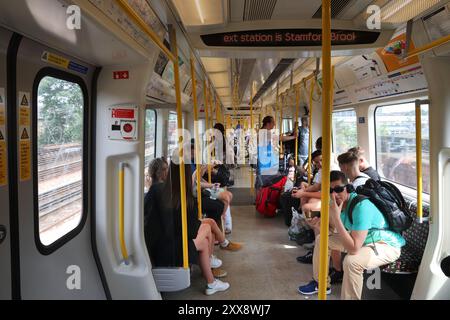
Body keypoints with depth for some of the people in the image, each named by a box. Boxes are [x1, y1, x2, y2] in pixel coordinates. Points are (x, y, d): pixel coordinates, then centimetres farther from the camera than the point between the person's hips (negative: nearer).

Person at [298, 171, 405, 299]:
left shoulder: (361, 206, -34)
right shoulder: (338, 201, -11)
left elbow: (353, 249, -39)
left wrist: (336, 217, -39)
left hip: (387, 244, -9)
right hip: (361, 239, 9)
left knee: (351, 261, -37)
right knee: (321, 238, 11)